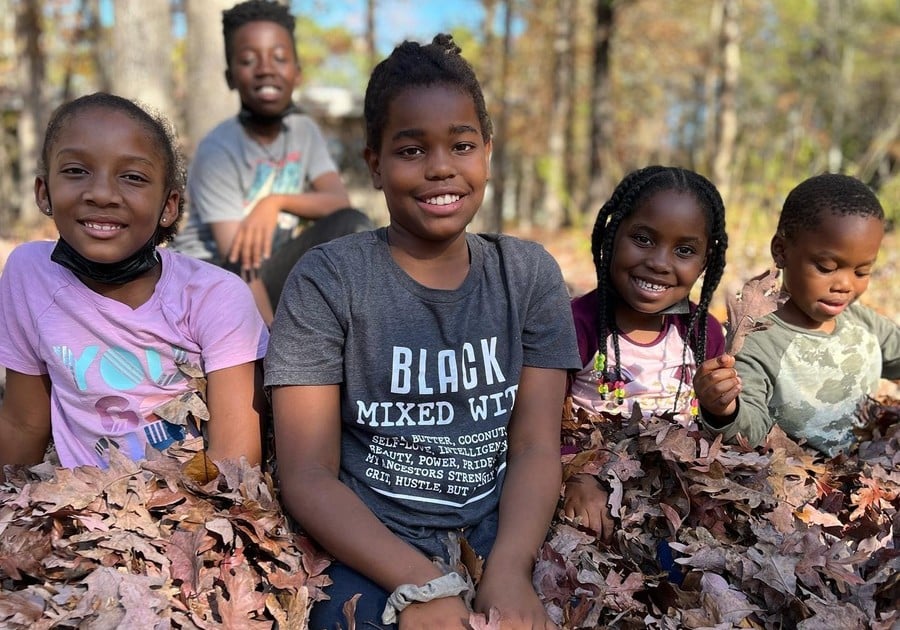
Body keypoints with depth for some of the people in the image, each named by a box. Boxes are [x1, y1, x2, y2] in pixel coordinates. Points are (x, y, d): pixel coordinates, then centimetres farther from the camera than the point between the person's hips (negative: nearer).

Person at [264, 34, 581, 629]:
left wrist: (509, 569, -19)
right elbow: (308, 475, -8)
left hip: (502, 539, 3)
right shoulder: (326, 280, -5)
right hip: (371, 549, -2)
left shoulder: (530, 273, 3)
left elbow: (537, 448, -2)